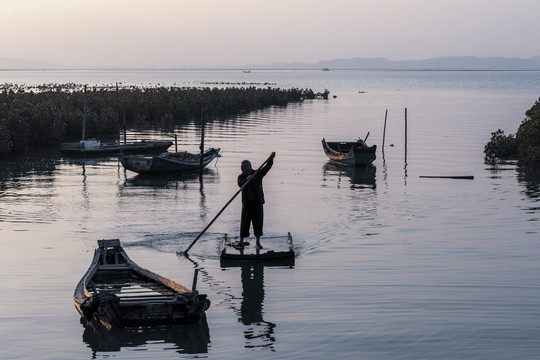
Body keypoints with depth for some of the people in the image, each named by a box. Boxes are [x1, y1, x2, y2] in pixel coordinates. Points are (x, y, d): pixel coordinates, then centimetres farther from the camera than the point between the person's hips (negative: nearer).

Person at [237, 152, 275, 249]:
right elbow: (240, 184, -20)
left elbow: (267, 167, -11)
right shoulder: (241, 177, 0)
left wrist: (271, 159, -28)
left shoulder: (258, 174, 0)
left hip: (257, 203, 0)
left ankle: (258, 242, 12)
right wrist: (246, 179, -39)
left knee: (258, 222, 3)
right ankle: (241, 241, 10)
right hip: (246, 204, 0)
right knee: (245, 222, 1)